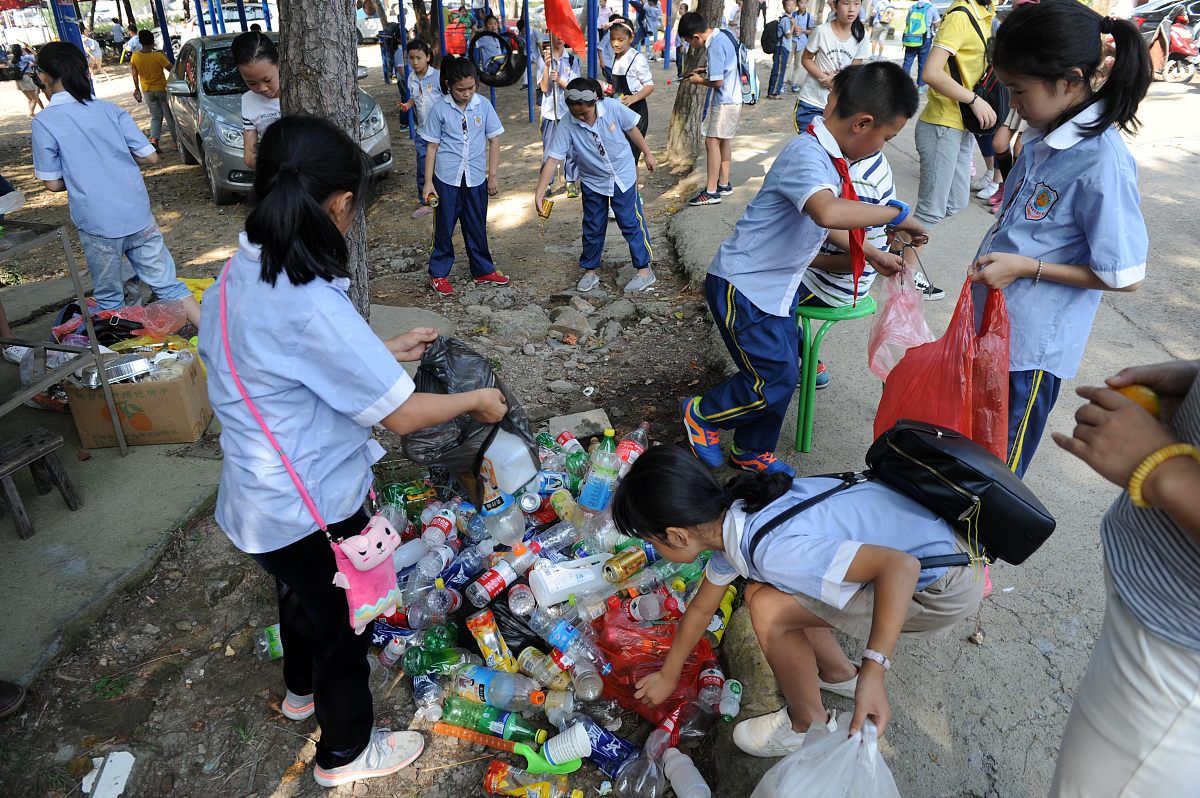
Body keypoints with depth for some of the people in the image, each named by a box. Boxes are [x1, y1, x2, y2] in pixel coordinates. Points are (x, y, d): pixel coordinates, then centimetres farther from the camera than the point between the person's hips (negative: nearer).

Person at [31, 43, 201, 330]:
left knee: (109, 299, 14)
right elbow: (150, 157, 3)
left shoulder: (44, 122, -6)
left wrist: (80, 171, 16)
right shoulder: (110, 110, 2)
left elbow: (53, 183, -4)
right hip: (138, 216, 3)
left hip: (97, 225, -2)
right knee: (167, 285, 7)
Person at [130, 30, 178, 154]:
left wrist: (137, 89, 16)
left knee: (155, 116, 12)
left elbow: (135, 75, 5)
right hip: (161, 88, -4)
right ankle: (176, 141, 10)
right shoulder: (158, 56, -19)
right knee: (170, 116, 8)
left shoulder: (135, 57, -5)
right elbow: (172, 70, -15)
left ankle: (153, 138, -9)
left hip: (147, 90, 4)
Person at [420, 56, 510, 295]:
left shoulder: (483, 105, -1)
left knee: (477, 227, 12)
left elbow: (494, 141, 5)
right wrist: (428, 183, -2)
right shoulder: (439, 109, -5)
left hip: (476, 178, 2)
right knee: (444, 227, 6)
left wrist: (492, 176, 3)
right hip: (446, 178, -1)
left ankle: (483, 271, 27)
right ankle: (439, 274, 19)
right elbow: (432, 146, 0)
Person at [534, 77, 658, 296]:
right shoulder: (568, 126, -20)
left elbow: (632, 129, -3)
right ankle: (590, 272, 26)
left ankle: (644, 270, 14)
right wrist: (540, 192, -28)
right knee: (593, 228, 10)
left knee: (632, 222, 3)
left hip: (623, 176, -1)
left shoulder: (613, 108, -20)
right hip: (592, 183, 1)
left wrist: (648, 153, 8)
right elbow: (553, 158, -22)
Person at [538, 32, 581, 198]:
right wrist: (547, 66, -18)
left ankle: (571, 182, 15)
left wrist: (559, 80, -21)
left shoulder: (572, 60, 3)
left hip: (568, 109, 1)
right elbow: (544, 88, -7)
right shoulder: (543, 60, 1)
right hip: (549, 110, 0)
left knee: (570, 147, 2)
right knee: (548, 148, 1)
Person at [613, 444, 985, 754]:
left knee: (769, 613, -15)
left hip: (948, 585, -8)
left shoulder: (770, 550, -32)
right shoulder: (731, 518, -2)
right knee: (761, 593, 7)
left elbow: (900, 565, -34)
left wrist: (874, 670, -39)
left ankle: (809, 724, 11)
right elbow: (701, 607, 13)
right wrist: (668, 675, 25)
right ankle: (840, 674, 28)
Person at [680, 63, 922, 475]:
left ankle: (752, 453, 34)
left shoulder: (831, 157, 7)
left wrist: (871, 256, 19)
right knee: (775, 380, -5)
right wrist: (896, 213, -31)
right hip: (742, 286, -9)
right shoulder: (806, 154, -24)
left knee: (783, 371, 15)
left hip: (778, 285, 10)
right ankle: (702, 414, 20)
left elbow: (819, 226, 22)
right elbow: (828, 213, -45)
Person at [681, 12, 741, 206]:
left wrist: (699, 80, -6)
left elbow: (718, 82, -22)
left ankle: (711, 192, -8)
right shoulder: (724, 34, 7)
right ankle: (724, 184, 27)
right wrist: (708, 69, 12)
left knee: (712, 140, -9)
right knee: (723, 139, 17)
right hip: (733, 97, 10)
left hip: (724, 101, -10)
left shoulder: (715, 46, -22)